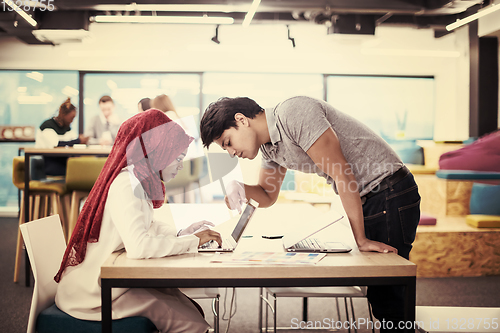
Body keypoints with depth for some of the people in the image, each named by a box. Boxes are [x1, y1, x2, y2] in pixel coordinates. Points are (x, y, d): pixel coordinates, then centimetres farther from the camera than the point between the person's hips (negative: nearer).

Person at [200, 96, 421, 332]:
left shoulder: (294, 112, -21)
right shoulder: (269, 146, 8)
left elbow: (341, 172, -24)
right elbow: (267, 196, 18)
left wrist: (362, 239, -22)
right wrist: (240, 190, -6)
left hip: (390, 195, -9)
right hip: (367, 200, 9)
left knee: (387, 292, -7)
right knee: (377, 290, 14)